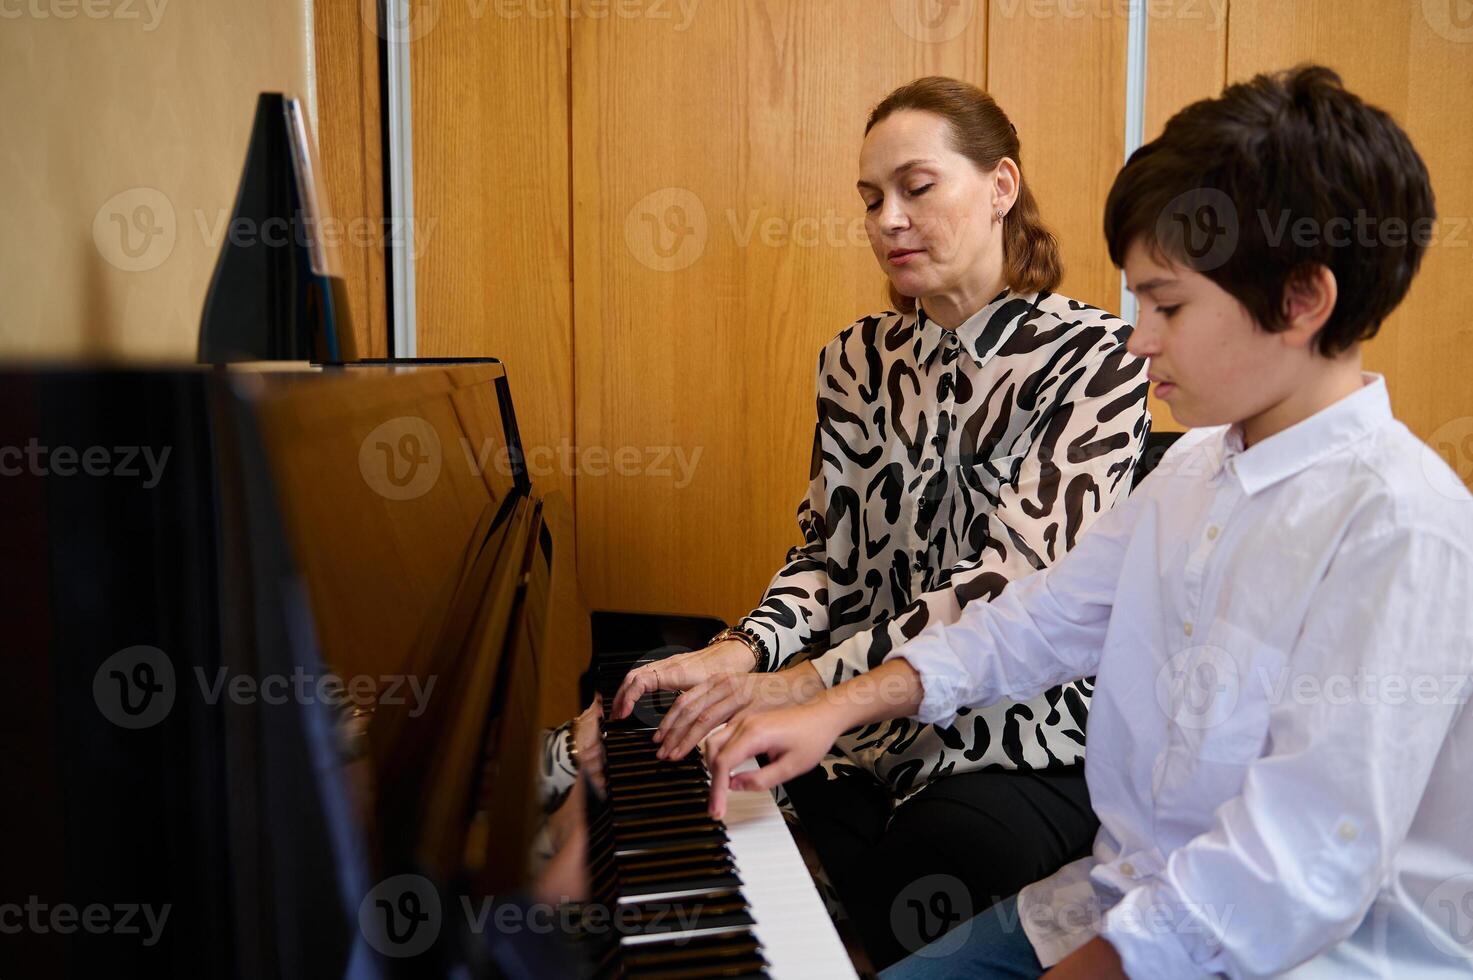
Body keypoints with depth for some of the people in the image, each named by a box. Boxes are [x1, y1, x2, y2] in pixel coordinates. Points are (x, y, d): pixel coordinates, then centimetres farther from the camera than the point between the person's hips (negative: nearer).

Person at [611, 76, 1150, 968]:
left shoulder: (1093, 357, -8)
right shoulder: (860, 361, 8)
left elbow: (1020, 578, -19)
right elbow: (829, 550, 6)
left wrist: (806, 681, -28)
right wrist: (745, 651, -15)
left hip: (1026, 743, -3)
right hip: (867, 734, 3)